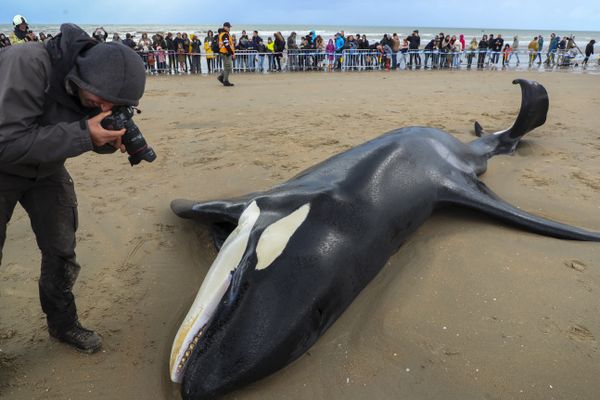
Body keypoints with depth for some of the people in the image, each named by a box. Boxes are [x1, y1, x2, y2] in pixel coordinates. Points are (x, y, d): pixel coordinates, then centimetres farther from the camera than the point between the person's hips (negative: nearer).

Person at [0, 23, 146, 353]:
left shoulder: (94, 87, -14)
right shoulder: (28, 65, -33)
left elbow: (89, 136, 1)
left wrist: (110, 141, -22)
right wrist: (83, 135, -39)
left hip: (45, 168, 6)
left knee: (61, 249, 7)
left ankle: (63, 323, 27)